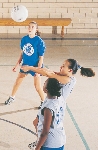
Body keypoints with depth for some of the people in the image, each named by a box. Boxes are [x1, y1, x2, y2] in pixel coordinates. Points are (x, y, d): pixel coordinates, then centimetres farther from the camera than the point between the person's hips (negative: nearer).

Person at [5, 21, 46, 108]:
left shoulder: (39, 41, -20)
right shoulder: (24, 39, -5)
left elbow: (41, 57, -16)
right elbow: (22, 53, 7)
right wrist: (17, 65, 8)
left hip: (35, 66, -5)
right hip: (25, 65, 5)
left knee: (37, 87, 1)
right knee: (17, 82, 17)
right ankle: (12, 98, 40)